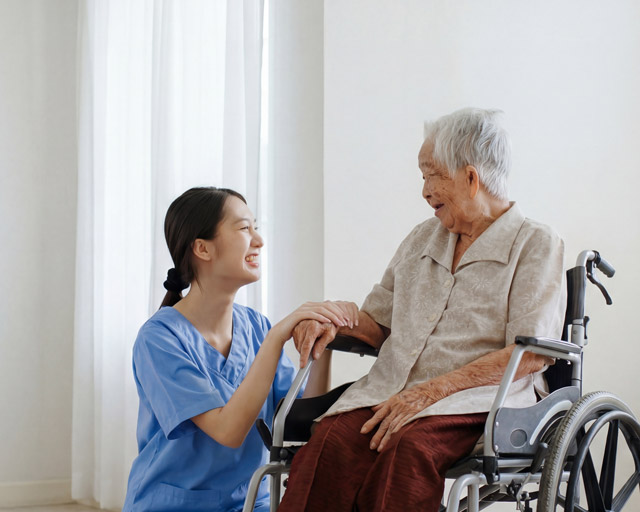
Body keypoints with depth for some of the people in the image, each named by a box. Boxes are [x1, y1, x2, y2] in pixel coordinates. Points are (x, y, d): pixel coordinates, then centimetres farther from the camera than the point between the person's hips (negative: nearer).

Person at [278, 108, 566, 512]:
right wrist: (331, 323, 5)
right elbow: (376, 322, 30)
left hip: (477, 400, -5)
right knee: (331, 441, -29)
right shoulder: (422, 238, 25)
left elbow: (530, 355, -8)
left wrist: (432, 391, -17)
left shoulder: (536, 245, 4)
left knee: (410, 445, -38)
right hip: (391, 393, 5)